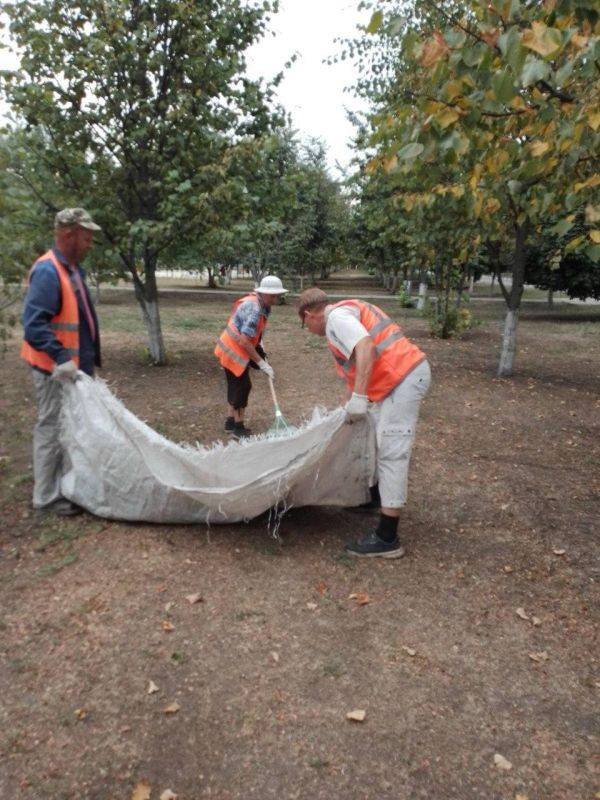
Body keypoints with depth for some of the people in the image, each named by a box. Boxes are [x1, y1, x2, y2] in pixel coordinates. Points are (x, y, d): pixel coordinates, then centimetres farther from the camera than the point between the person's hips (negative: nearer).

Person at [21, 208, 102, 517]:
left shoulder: (72, 268, 10)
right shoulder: (47, 271, -19)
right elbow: (34, 325, -26)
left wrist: (86, 361, 17)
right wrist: (61, 359, -34)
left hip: (75, 366, 9)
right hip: (55, 370, -9)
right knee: (52, 430, 1)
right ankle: (47, 497, 15)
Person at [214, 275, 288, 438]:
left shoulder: (260, 304, 3)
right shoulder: (254, 309, -28)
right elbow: (244, 342, -31)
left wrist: (259, 343, 9)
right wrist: (262, 363, -25)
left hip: (231, 349, 10)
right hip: (234, 351, -10)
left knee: (235, 386, 18)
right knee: (242, 387, -1)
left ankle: (231, 422, 31)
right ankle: (238, 428, 10)